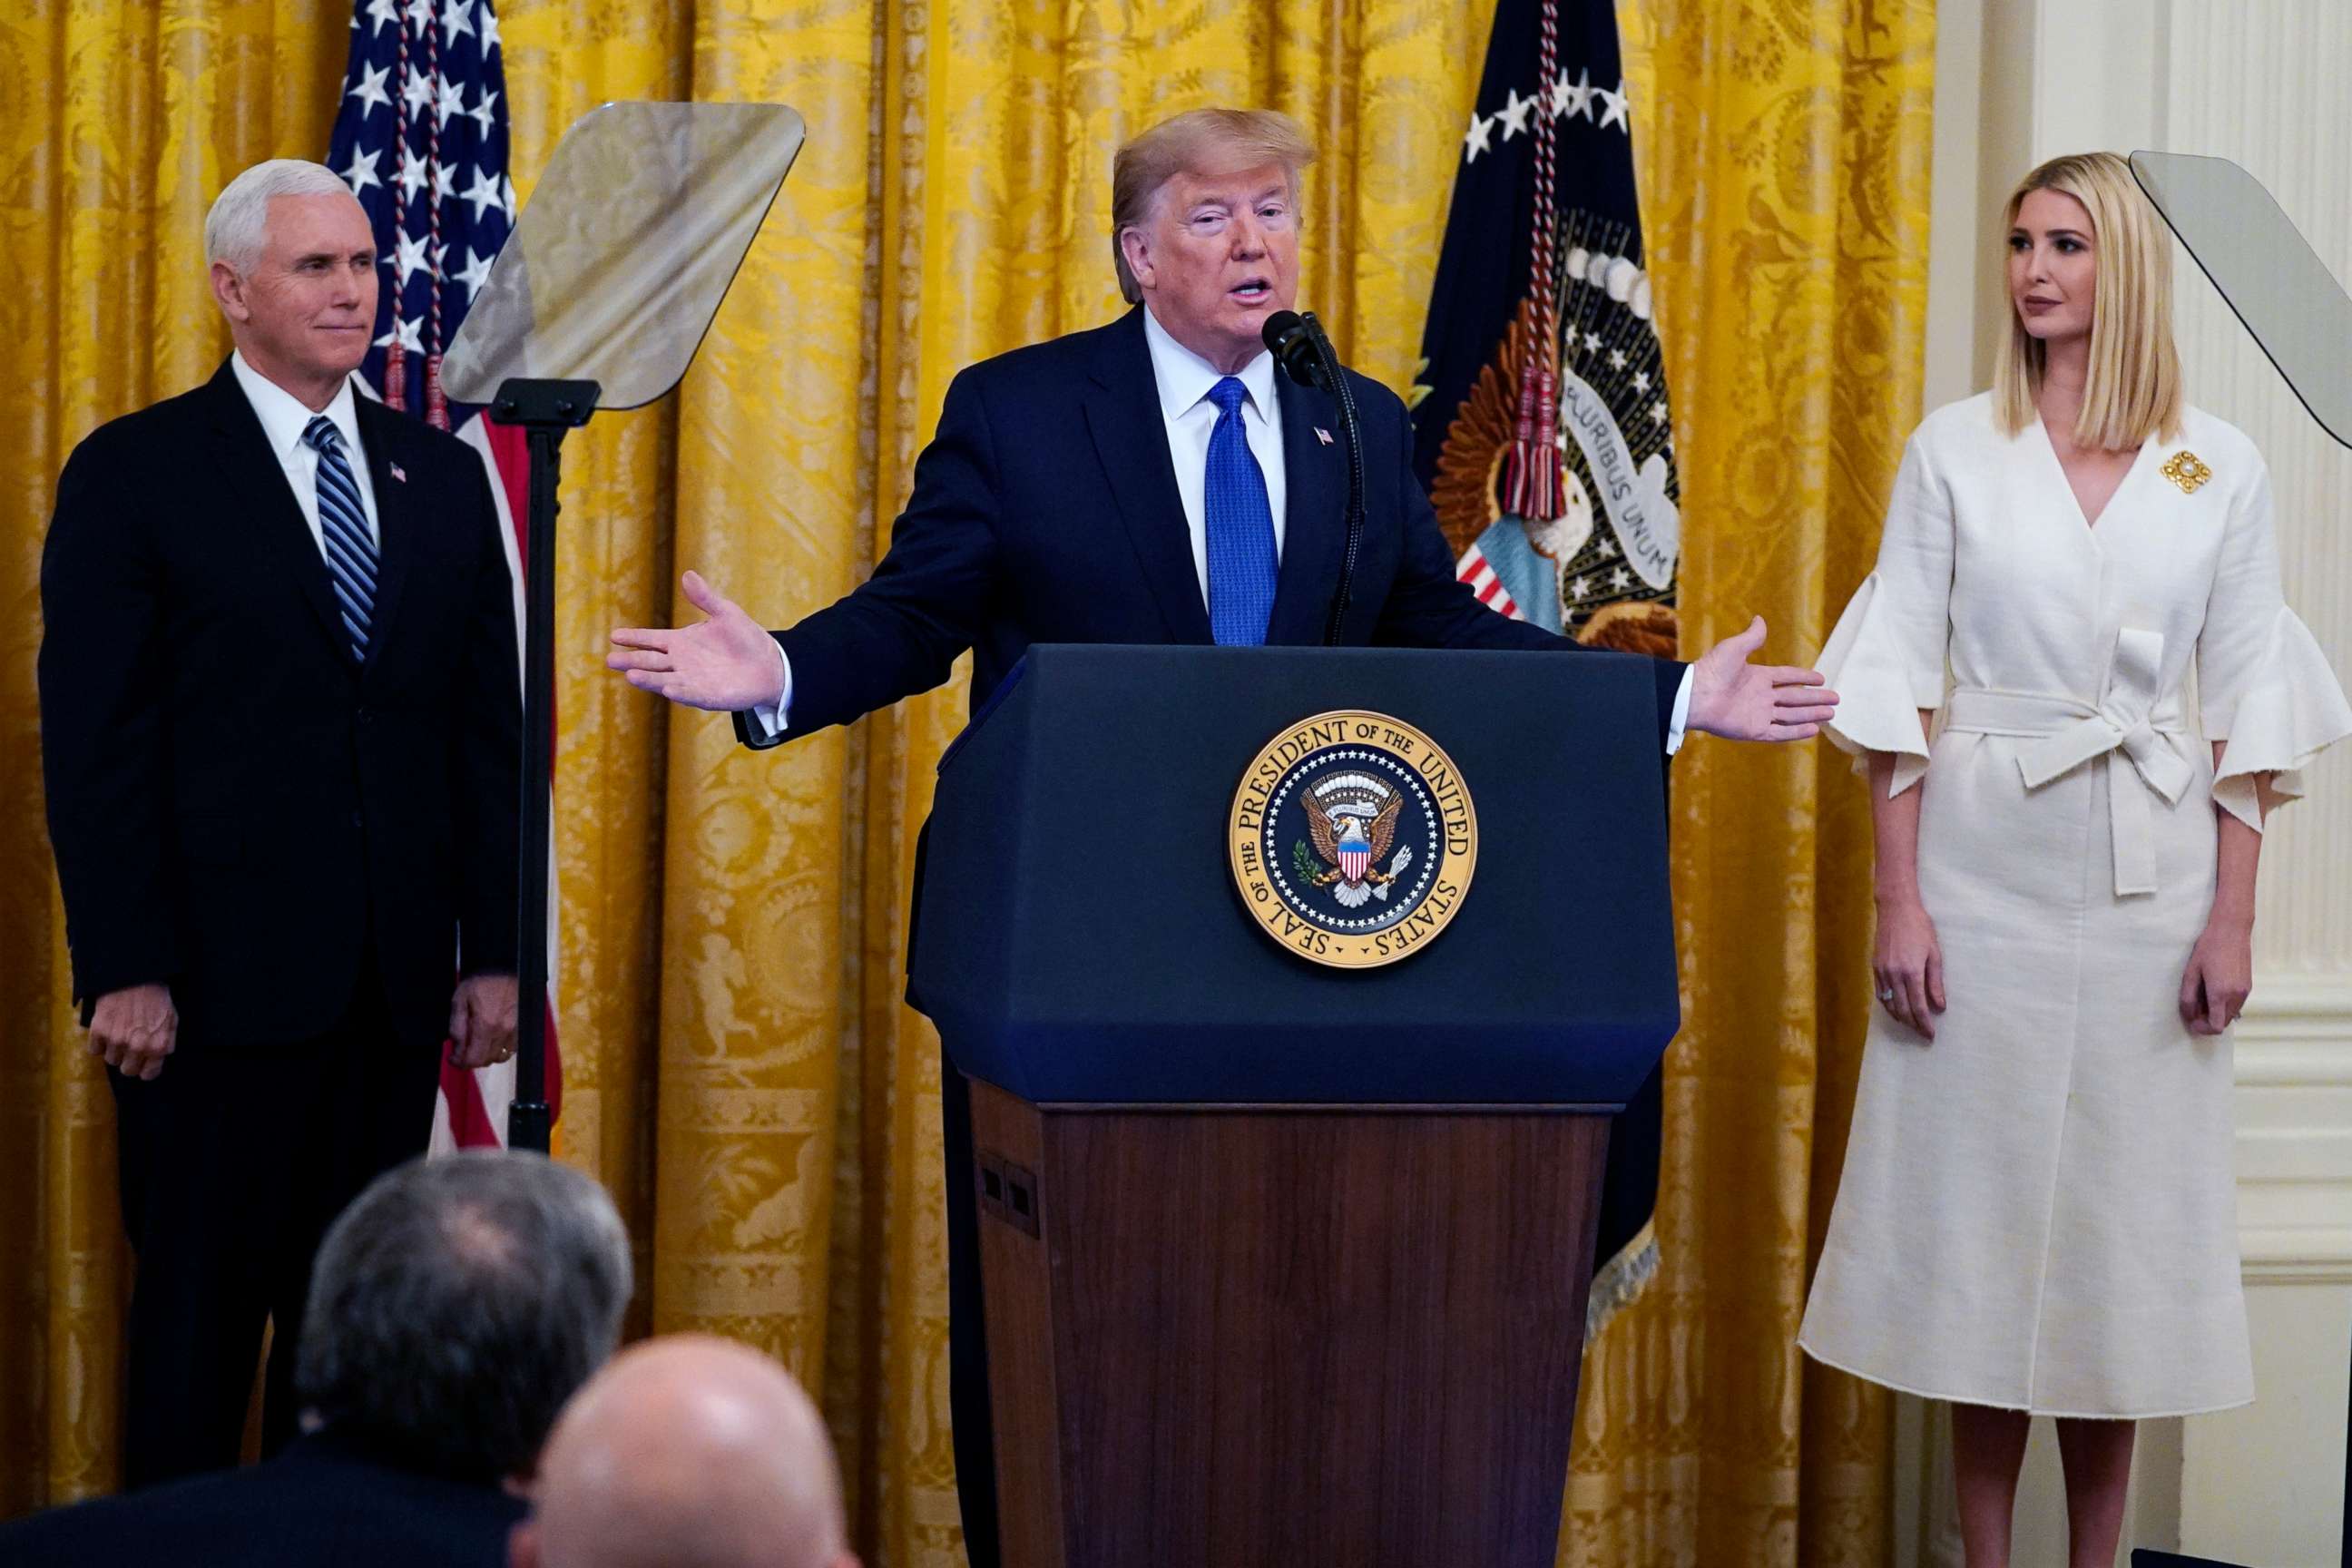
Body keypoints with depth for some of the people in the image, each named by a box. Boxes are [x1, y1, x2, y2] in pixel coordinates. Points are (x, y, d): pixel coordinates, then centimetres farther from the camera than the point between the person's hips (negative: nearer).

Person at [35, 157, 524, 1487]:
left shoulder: (444, 478, 13)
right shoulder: (136, 475, -1)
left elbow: (487, 728, 12)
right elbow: (94, 743, -5)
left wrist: (496, 951, 6)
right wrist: (124, 969, -12)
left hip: (396, 980, 4)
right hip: (218, 976, -4)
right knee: (201, 1302, 2)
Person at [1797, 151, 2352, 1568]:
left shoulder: (2222, 468, 3)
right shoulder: (1955, 451, 1)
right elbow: (1897, 684, 0)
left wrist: (2233, 917, -2)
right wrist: (1899, 901, -6)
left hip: (2150, 867, 1)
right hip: (1983, 855, 0)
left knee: (2125, 1193, 4)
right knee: (1977, 1192, 3)